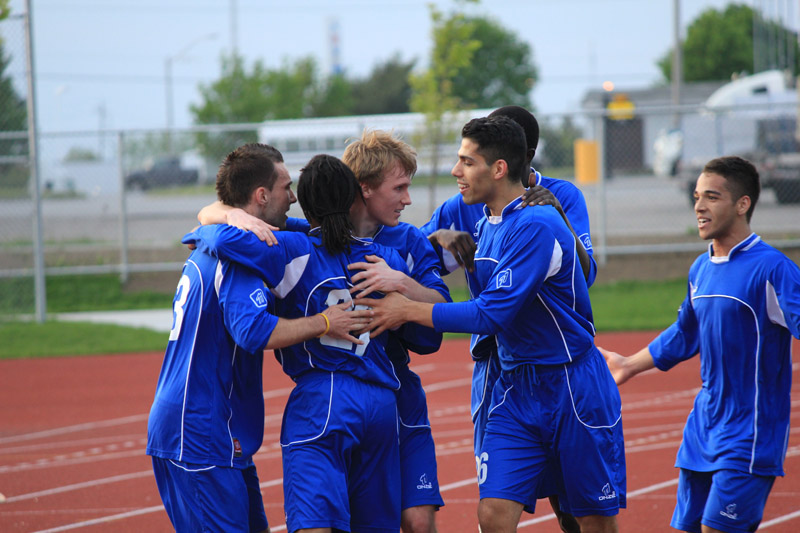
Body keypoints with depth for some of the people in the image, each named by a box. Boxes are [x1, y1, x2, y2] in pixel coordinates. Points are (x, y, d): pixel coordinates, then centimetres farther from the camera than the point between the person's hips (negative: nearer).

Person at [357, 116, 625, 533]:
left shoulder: (536, 226, -19)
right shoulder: (485, 226, 9)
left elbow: (493, 314, -23)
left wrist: (409, 310, -15)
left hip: (574, 388, -7)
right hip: (513, 387, 7)